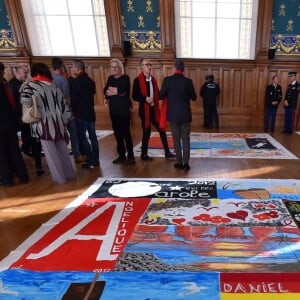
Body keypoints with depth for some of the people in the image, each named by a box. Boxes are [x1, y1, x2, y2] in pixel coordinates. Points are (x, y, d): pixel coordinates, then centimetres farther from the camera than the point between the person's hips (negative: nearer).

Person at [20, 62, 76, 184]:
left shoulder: (31, 85, -2)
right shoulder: (54, 86, 12)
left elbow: (25, 101, -21)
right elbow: (65, 105, 10)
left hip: (43, 124, -5)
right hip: (58, 123, 5)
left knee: (51, 152, 5)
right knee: (62, 149, 15)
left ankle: (59, 178, 13)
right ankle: (70, 173, 24)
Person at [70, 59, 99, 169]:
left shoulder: (76, 81, -14)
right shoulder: (90, 80, 12)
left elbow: (73, 99, -16)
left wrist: (72, 109, 1)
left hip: (81, 114, -8)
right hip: (90, 112, 8)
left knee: (82, 137, -1)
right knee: (93, 136, 10)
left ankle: (90, 161, -1)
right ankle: (95, 160, 16)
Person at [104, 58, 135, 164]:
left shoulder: (125, 78, -3)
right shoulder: (110, 78, 14)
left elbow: (122, 90, -19)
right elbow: (105, 91, 1)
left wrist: (111, 90, -5)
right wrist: (117, 92, -11)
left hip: (123, 109, -5)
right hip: (113, 110, 5)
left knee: (126, 133, -6)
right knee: (117, 133, 7)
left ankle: (130, 156, 1)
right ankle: (121, 155, 16)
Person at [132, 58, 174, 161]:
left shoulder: (153, 79, 11)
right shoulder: (137, 80, -10)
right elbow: (134, 96, -13)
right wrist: (145, 98, -25)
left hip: (154, 109, 7)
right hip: (145, 110, -6)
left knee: (162, 130, 8)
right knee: (146, 132, 2)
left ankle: (167, 152, 19)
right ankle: (144, 154, 19)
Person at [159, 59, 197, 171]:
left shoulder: (167, 80, -8)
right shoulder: (188, 81, -6)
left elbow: (160, 96, -2)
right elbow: (194, 97, 4)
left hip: (173, 114, 0)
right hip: (185, 115, 0)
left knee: (176, 139, 10)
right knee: (186, 139, 8)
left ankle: (179, 162, 13)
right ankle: (186, 163, 7)